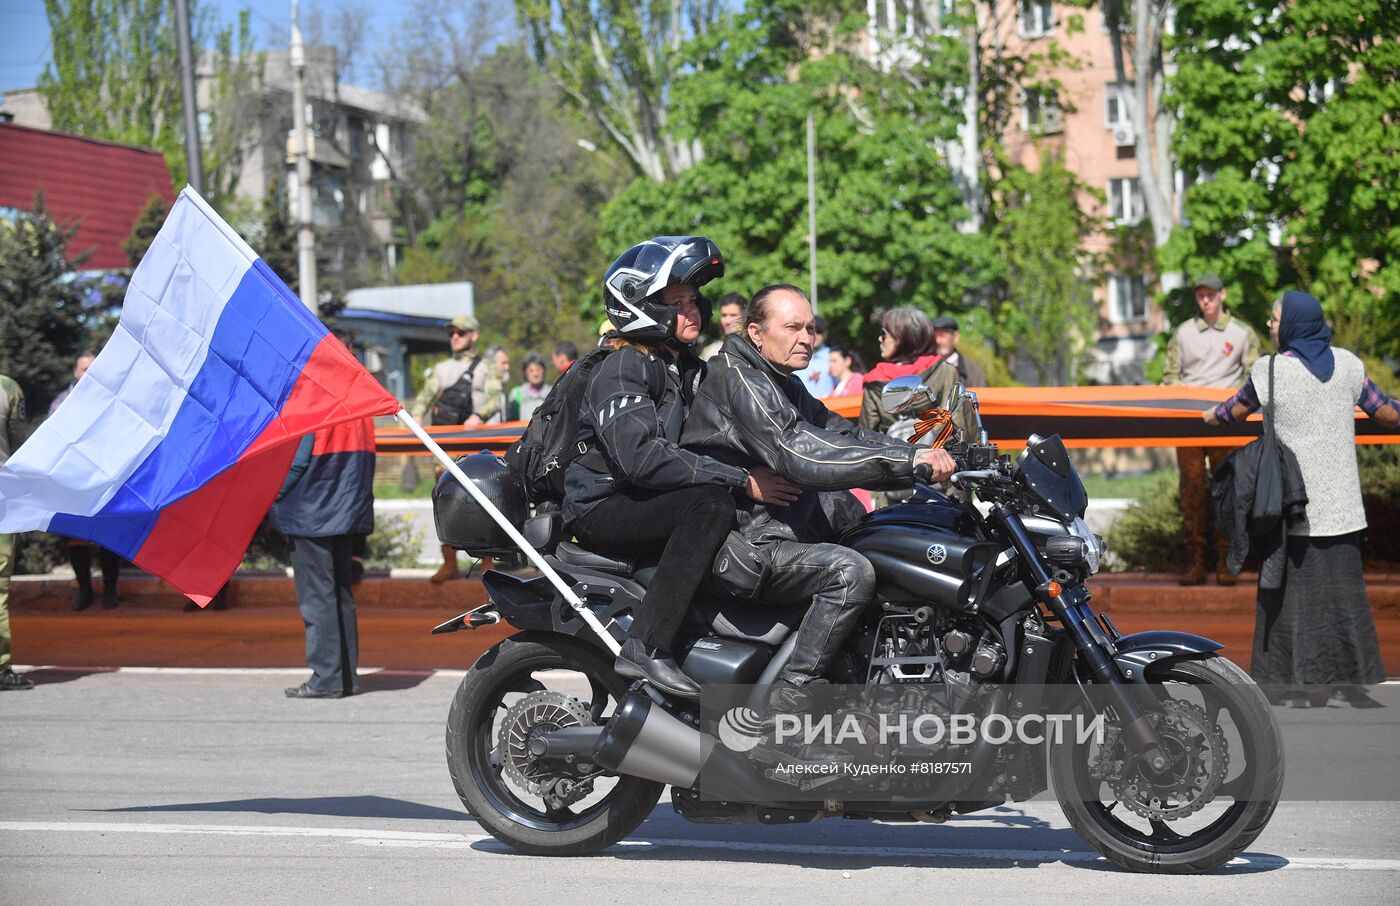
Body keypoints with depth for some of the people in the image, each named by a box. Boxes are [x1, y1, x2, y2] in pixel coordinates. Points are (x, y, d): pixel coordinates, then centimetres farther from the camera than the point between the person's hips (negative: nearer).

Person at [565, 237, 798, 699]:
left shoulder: (686, 367, 15)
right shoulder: (621, 369, -14)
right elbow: (640, 457, -28)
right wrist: (741, 480, -29)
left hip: (646, 503, 9)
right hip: (602, 509, -9)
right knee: (712, 504, -34)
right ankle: (645, 648, -38)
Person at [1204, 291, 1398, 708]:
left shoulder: (1270, 370, -9)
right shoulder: (1347, 364, 0)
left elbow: (1236, 411, 7)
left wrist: (1212, 416, 29)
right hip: (1341, 501, 3)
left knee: (1294, 584, 4)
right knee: (1343, 583, 8)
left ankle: (1298, 684, 3)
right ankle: (1351, 680, 9)